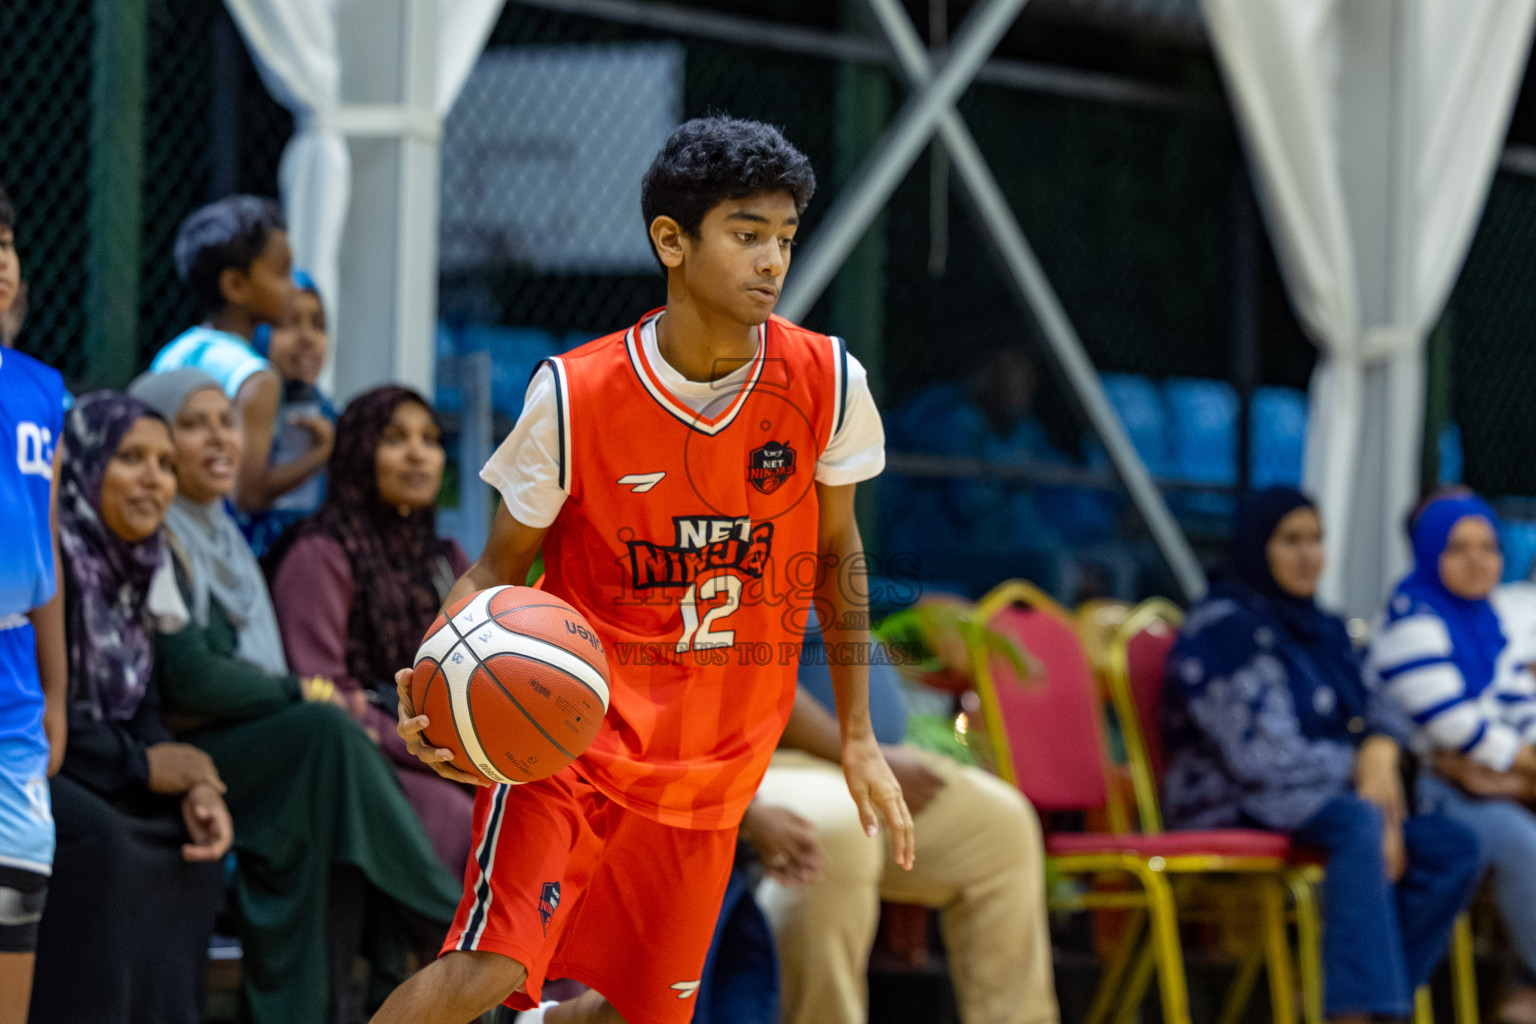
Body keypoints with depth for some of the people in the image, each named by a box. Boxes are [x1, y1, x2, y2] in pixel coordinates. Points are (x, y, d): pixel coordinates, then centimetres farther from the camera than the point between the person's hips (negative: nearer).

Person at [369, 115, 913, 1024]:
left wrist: (859, 739, 10)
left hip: (716, 761, 4)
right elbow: (502, 564, -3)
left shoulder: (828, 383, -6)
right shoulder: (574, 394, -14)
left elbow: (836, 557, 9)